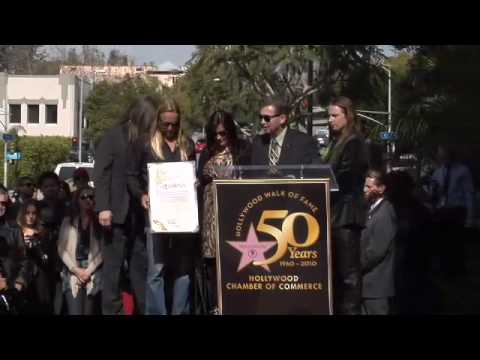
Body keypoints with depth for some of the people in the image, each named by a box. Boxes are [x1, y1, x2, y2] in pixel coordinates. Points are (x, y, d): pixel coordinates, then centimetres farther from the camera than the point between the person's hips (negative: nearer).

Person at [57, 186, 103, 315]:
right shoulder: (68, 221, 13)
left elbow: (102, 250, 2)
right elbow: (62, 249, 5)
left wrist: (89, 271, -8)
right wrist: (75, 269, -7)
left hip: (92, 273, 0)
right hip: (72, 272, 0)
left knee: (88, 312, -4)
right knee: (75, 312, -15)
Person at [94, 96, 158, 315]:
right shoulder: (114, 136, 0)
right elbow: (100, 173, -5)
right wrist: (103, 207, -13)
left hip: (142, 212, 4)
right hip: (118, 212, -4)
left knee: (142, 263, 2)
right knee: (113, 264, 0)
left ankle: (145, 309, 5)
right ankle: (112, 310, 4)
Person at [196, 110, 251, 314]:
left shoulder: (243, 149, 4)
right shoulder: (206, 153, 15)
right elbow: (200, 183, 18)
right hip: (211, 213, 3)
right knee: (212, 261, 1)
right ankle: (214, 306, 5)